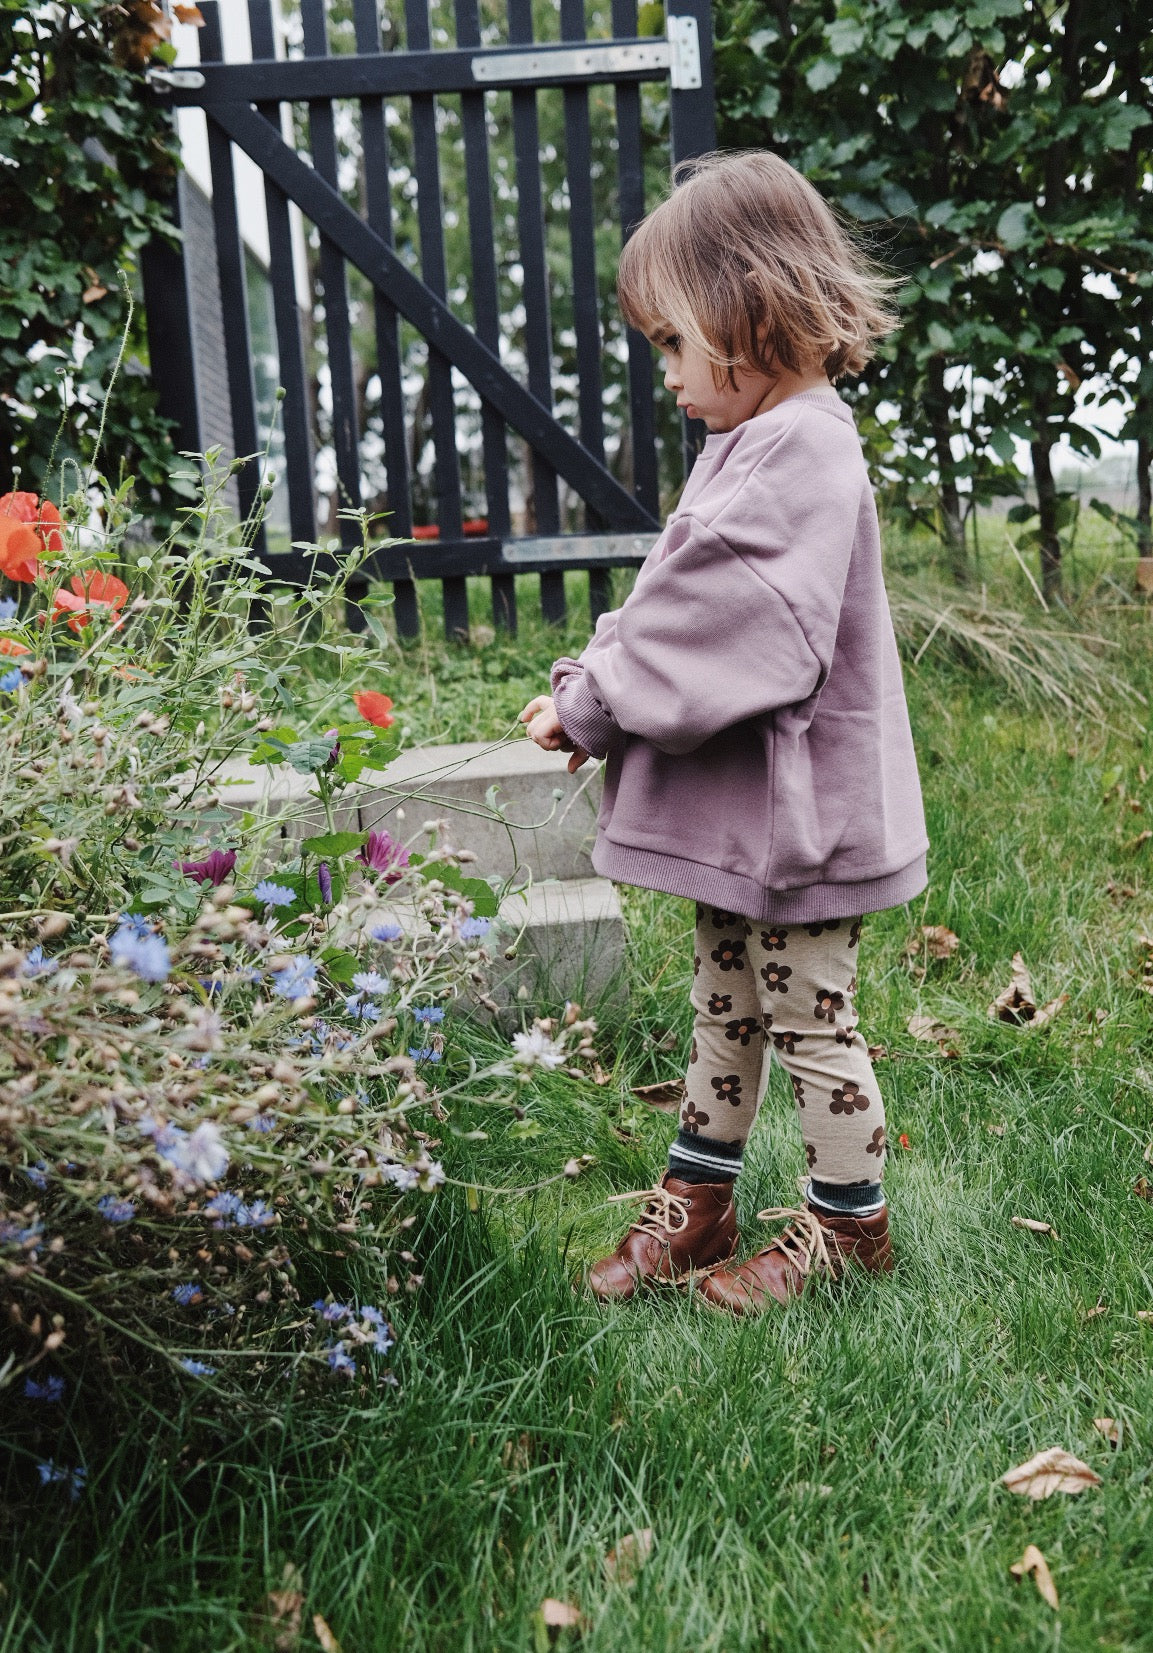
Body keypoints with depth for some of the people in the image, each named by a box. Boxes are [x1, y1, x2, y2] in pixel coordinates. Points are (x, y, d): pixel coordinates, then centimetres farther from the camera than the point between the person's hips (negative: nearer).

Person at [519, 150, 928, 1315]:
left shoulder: (803, 448, -21)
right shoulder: (753, 438, 11)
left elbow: (736, 636, -28)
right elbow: (681, 606, 14)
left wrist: (592, 706, -19)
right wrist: (597, 676, -2)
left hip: (798, 810, -10)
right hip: (733, 803, 10)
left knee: (809, 1019, 6)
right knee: (725, 1004, 19)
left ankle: (848, 1221, 25)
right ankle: (697, 1202, 34)